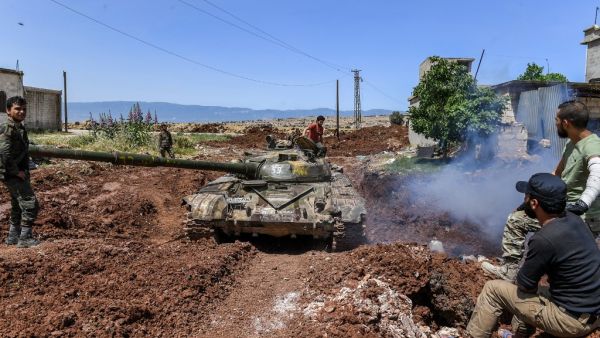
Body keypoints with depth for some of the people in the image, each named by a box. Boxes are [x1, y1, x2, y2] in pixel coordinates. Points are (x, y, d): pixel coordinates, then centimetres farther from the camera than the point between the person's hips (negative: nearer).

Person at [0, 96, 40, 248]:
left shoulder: (20, 128, 12)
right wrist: (17, 172, -19)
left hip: (19, 174, 10)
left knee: (18, 205, 17)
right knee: (30, 203, -8)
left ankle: (13, 237, 28)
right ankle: (25, 238, -1)